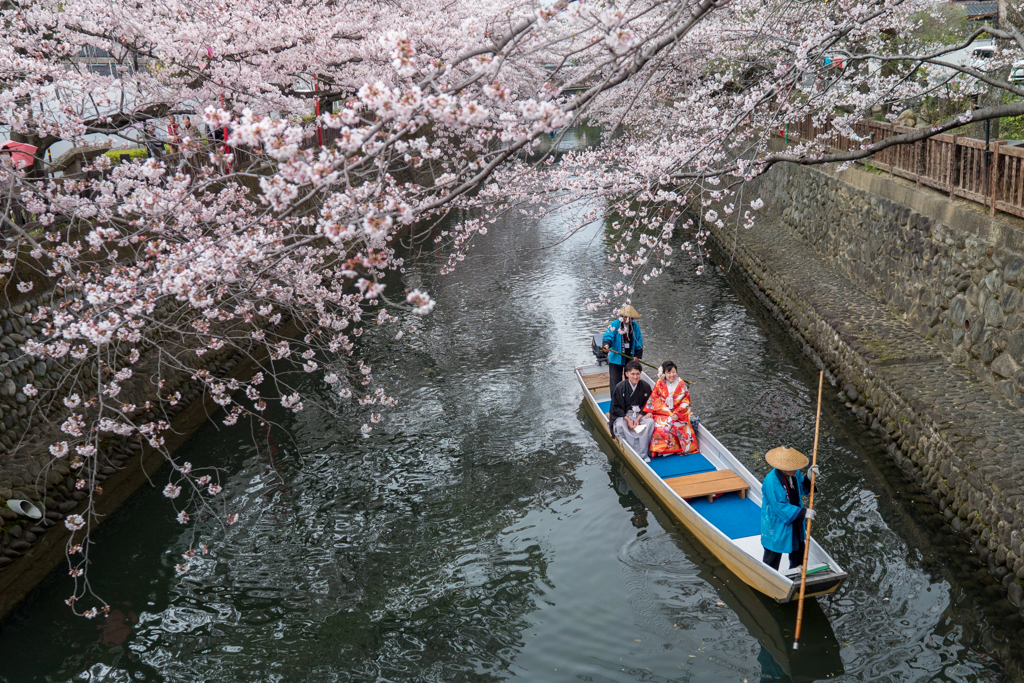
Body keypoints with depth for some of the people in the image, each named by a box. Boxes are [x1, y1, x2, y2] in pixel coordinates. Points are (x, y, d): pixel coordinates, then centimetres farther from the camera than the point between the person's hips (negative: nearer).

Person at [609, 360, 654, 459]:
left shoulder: (645, 386, -3)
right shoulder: (619, 387, -8)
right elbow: (616, 407, -4)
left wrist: (638, 418, -12)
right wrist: (627, 419, -16)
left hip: (640, 414, 2)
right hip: (623, 415, -2)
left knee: (650, 422, -29)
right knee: (620, 425, -34)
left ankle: (643, 454, -25)